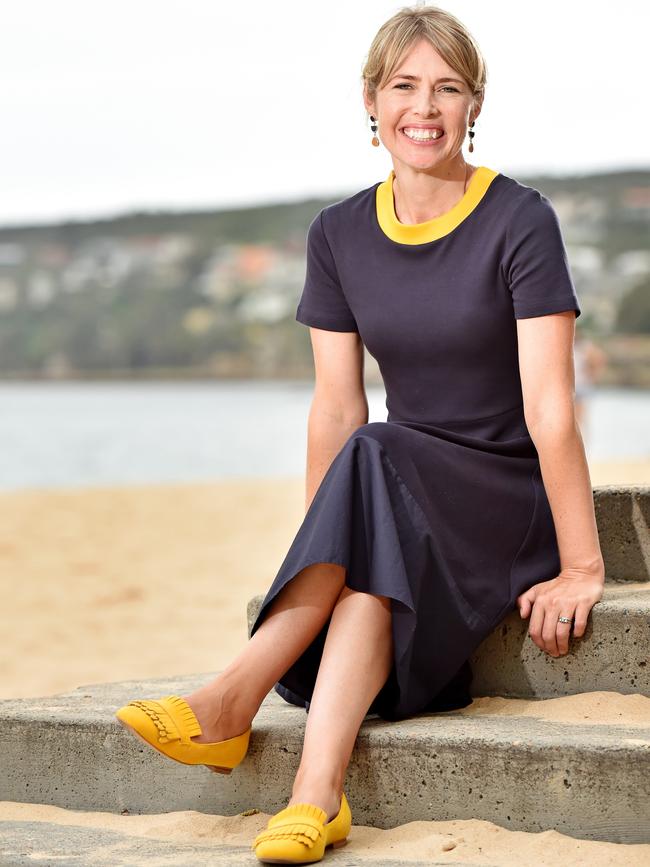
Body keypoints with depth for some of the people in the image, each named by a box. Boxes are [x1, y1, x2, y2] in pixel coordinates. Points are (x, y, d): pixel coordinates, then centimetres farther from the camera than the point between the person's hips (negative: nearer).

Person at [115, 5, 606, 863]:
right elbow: (336, 407, 4)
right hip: (401, 507, 4)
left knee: (377, 462, -33)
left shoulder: (519, 222, -10)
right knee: (367, 580, -31)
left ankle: (236, 697, -37)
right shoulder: (340, 235, 5)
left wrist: (580, 568, -19)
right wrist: (315, 563, -1)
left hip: (514, 501, -4)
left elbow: (549, 407, -16)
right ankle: (318, 795, -44)